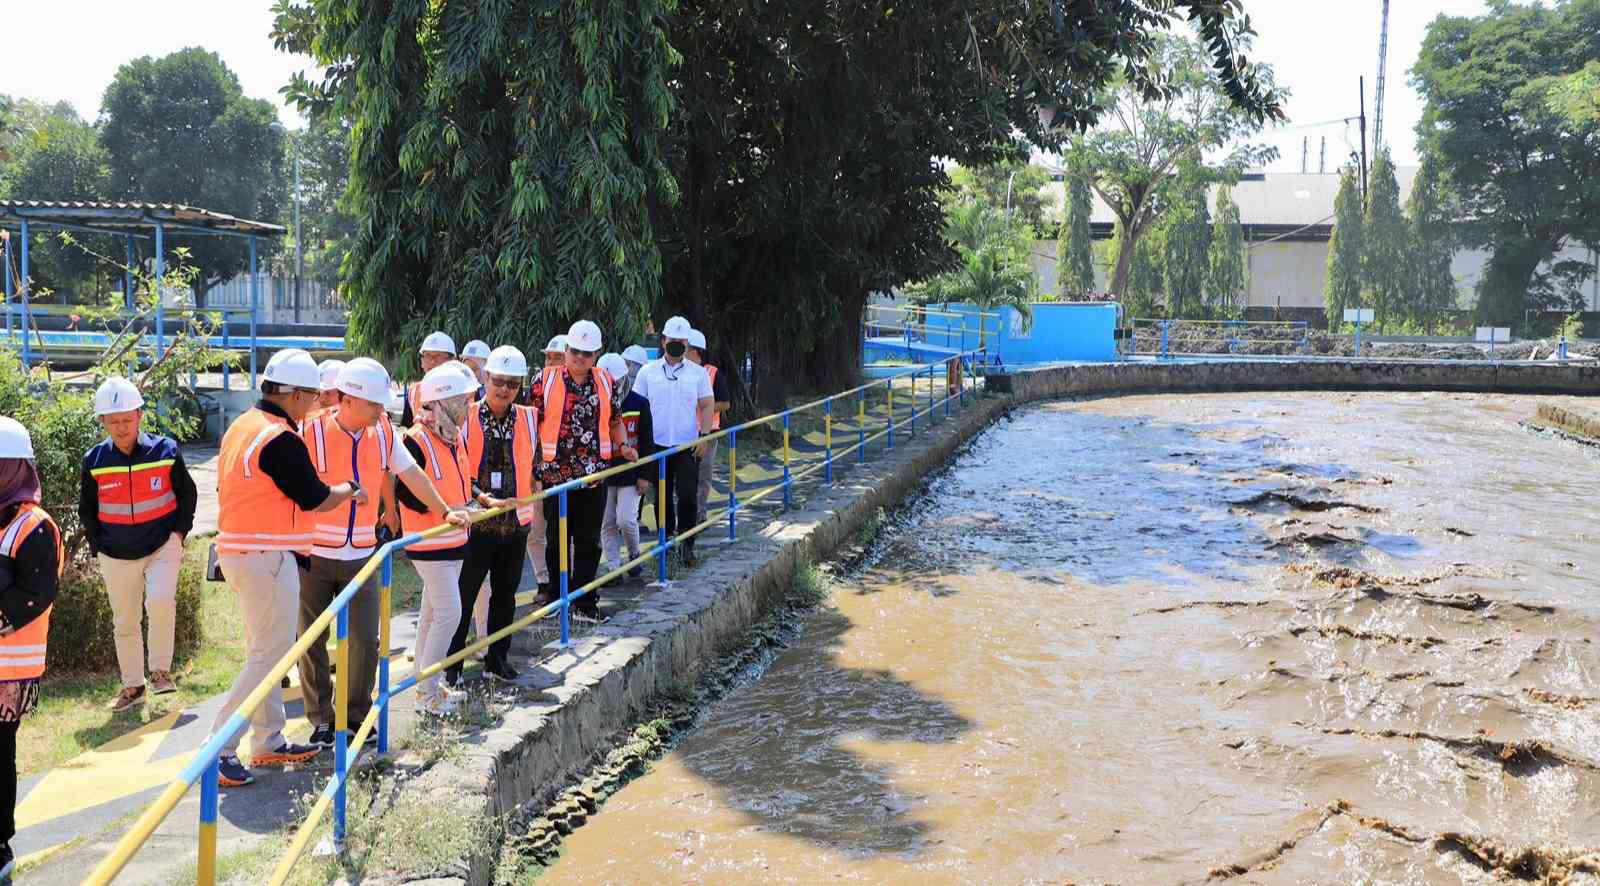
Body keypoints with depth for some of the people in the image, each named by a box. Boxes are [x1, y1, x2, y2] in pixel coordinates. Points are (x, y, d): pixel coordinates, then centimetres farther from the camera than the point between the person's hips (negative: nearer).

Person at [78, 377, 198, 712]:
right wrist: (98, 546, 2)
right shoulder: (95, 460, -5)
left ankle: (161, 670, -5)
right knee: (125, 622, 11)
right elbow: (86, 508, 8)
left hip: (163, 546, -2)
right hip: (116, 556, 2)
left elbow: (187, 493, 5)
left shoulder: (165, 450, -9)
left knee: (160, 602, -24)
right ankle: (132, 685, 28)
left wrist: (179, 531, -3)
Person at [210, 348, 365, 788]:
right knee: (269, 656, -4)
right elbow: (313, 498, -12)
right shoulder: (281, 439, -18)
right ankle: (219, 748, -5)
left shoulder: (241, 426, 12)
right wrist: (350, 490, 7)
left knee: (265, 650, 18)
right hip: (267, 558, -10)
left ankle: (269, 742, 26)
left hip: (236, 551, 10)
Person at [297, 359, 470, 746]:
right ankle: (321, 719, 20)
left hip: (360, 556, 3)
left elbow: (411, 474, 10)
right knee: (312, 642, 6)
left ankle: (357, 715, 18)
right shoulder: (311, 433, -13)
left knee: (365, 640, 1)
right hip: (313, 556, -3)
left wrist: (445, 511, 9)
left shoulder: (383, 432, 2)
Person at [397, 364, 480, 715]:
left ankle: (425, 684, 25)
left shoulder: (453, 436, 8)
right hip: (429, 541, -9)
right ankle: (427, 689, -1)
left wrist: (476, 498, 8)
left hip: (453, 538, 10)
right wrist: (441, 511, -22)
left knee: (433, 611, 16)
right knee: (449, 612, -11)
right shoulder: (417, 441, -20)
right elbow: (404, 492, -21)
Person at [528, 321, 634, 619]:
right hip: (555, 473, -2)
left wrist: (623, 446, 1)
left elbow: (615, 420, 18)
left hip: (594, 474, 2)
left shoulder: (606, 382, 6)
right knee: (556, 538, 10)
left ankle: (585, 600, 13)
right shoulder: (546, 380, -3)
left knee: (589, 540, 6)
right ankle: (557, 593, 23)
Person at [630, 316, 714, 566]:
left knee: (687, 496, -8)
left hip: (688, 445, -1)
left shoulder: (698, 373, 5)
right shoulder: (647, 372, 5)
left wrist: (704, 436, -6)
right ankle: (666, 538, 24)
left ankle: (686, 545, 1)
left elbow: (706, 406, 6)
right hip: (657, 445, 1)